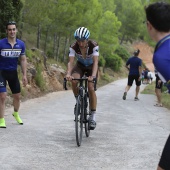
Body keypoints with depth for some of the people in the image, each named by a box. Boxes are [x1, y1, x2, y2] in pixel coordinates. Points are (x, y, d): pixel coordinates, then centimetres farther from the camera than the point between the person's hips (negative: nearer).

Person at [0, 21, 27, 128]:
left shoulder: (21, 44, -5)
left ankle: (16, 114, 39)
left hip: (13, 72, 4)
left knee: (17, 96, 12)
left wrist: (24, 75, -1)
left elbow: (23, 60, 3)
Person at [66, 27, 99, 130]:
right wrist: (68, 74, -52)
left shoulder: (94, 46, -31)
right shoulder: (74, 47, -26)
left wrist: (93, 76, -54)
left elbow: (96, 62, -38)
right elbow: (71, 62, -34)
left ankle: (93, 116, -9)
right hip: (80, 65, 2)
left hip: (91, 67, -1)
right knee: (74, 81, -29)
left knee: (91, 88, -19)